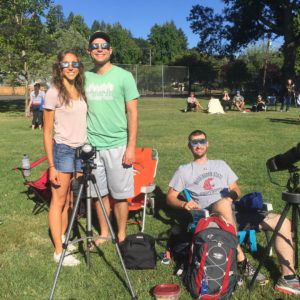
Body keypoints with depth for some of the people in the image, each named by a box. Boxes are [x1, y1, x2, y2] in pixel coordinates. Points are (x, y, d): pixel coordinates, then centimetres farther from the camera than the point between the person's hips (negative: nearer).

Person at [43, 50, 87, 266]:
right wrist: (52, 165, -11)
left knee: (71, 200, 10)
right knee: (59, 200, 1)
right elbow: (47, 132, -8)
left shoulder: (81, 91, 9)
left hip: (82, 150, 6)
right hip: (62, 149, -5)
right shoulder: (54, 93, -8)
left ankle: (62, 237, 27)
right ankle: (59, 251, 7)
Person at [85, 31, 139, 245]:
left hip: (117, 146, -3)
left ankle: (121, 236, 20)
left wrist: (131, 146, -10)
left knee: (120, 194, 5)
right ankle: (104, 233, 26)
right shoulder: (85, 78, 8)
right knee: (99, 193, 11)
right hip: (92, 146, 3)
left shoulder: (124, 76, -3)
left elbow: (132, 113, -4)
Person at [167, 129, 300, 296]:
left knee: (283, 222, -12)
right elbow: (170, 197, 11)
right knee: (224, 203, -42)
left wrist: (234, 193, -3)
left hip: (234, 212, 5)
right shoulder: (184, 170, 16)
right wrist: (183, 204, -11)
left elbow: (237, 191, 22)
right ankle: (242, 262, -32)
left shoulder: (220, 164, 25)